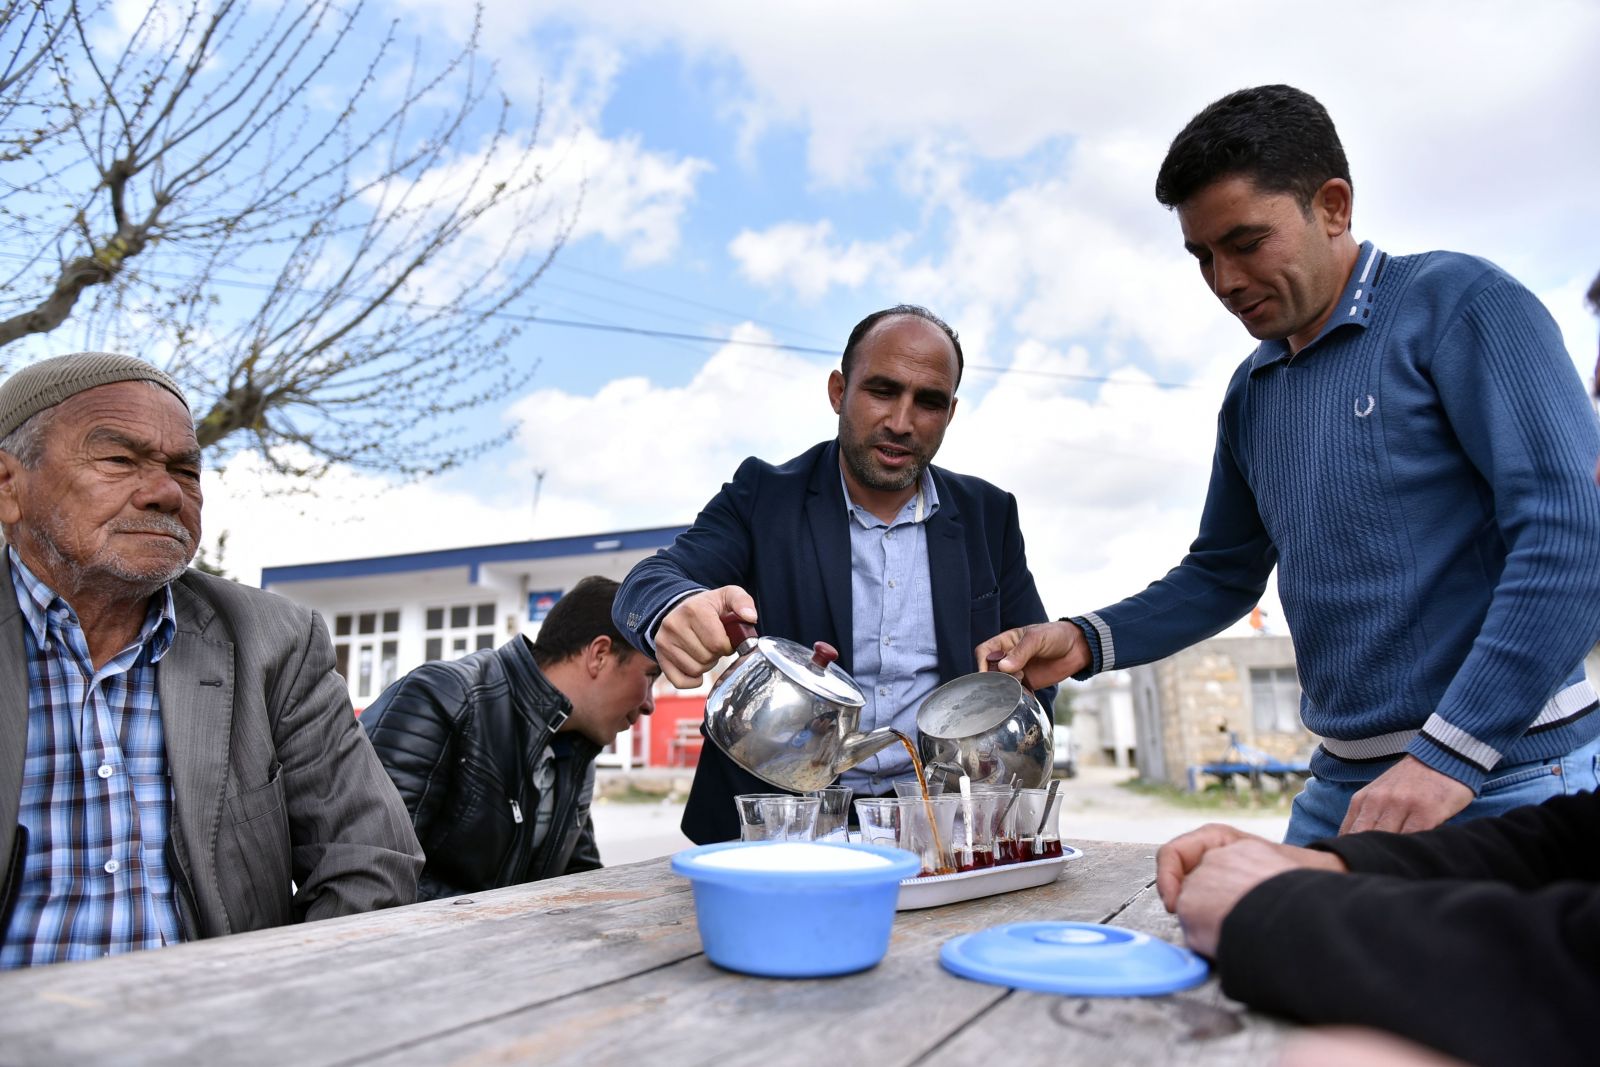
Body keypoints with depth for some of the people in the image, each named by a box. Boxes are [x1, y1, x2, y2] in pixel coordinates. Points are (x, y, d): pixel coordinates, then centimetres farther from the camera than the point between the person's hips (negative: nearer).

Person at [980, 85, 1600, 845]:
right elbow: (1223, 576, 15)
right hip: (1344, 784, 6)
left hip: (1504, 777, -5)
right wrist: (1087, 642, -1)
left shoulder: (1456, 304, -8)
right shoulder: (1252, 391, 10)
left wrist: (1449, 756, -21)